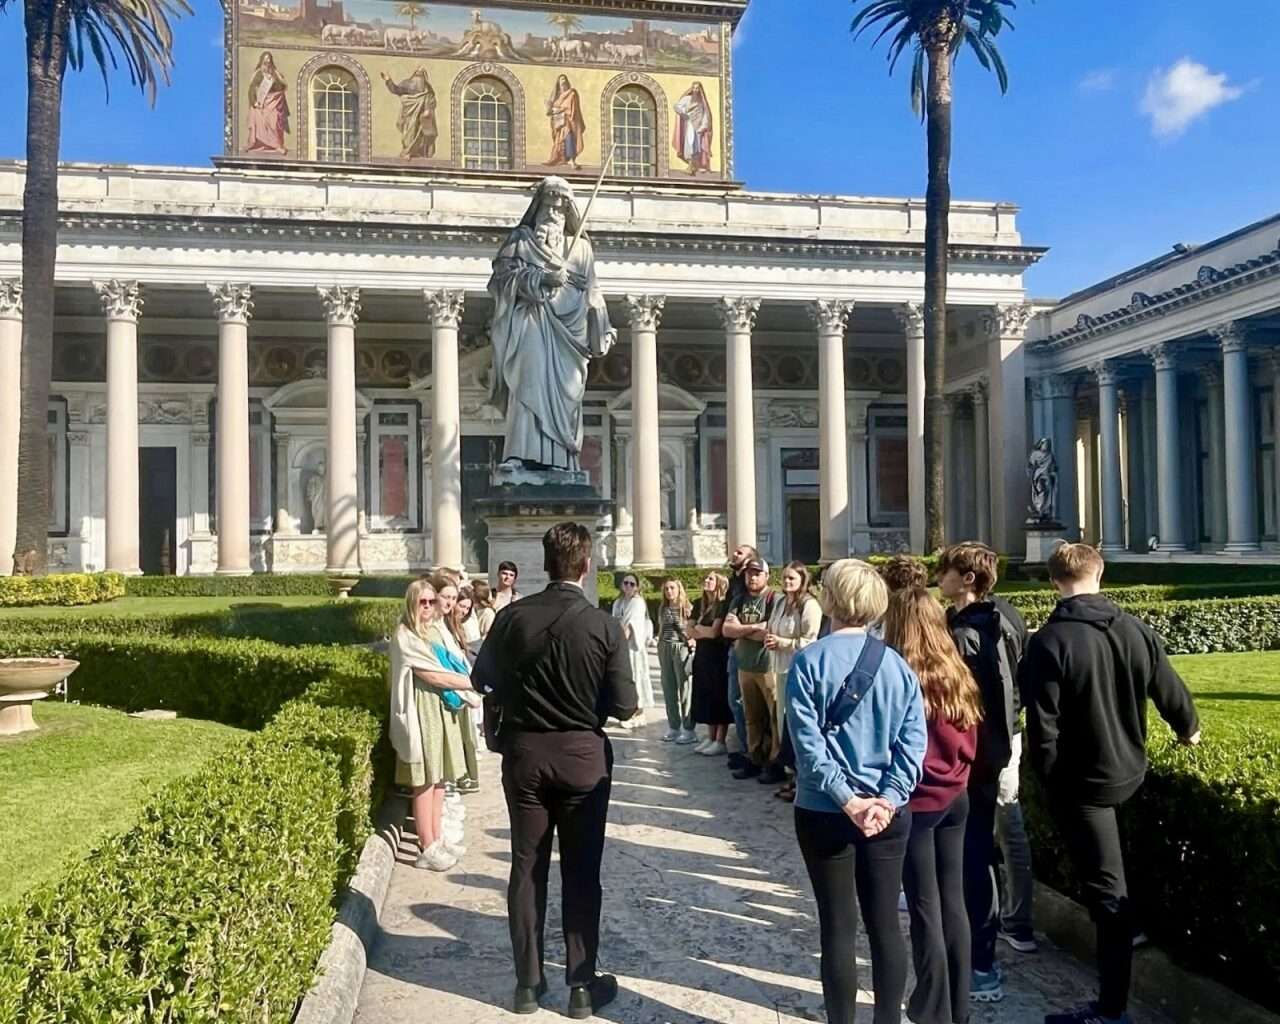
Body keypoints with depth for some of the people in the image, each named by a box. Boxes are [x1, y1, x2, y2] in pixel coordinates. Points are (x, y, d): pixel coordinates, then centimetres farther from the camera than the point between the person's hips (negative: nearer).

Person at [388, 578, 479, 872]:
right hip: (422, 711, -8)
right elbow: (432, 676, -16)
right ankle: (427, 849, 1)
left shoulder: (435, 630, 13)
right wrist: (473, 682, -12)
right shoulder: (405, 636, -12)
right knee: (425, 780, -4)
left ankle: (437, 839, 20)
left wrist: (464, 684, -4)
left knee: (440, 777, 11)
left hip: (443, 708, 8)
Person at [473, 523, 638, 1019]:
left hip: (524, 753, 2)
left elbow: (483, 679, 3)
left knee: (527, 867, 12)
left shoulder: (511, 616, -8)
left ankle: (528, 982, 20)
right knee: (581, 871, 9)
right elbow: (623, 705, -12)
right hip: (583, 755, -2)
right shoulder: (605, 626, -15)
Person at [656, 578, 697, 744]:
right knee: (668, 689, 8)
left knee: (685, 688, -5)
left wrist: (692, 640, -20)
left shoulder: (687, 607, -3)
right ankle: (674, 727, 16)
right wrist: (660, 649, 16)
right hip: (665, 649, 6)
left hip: (682, 648, -6)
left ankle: (688, 729, -2)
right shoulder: (663, 609, 13)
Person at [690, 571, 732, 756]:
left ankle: (721, 741, 2)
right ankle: (710, 738, 18)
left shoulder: (723, 605, -10)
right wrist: (707, 632, -10)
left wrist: (699, 627, -1)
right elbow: (690, 632, 7)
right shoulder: (699, 604, 11)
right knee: (705, 696, 9)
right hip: (702, 654, 7)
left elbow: (715, 632, -18)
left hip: (718, 656, -7)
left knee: (719, 697, -2)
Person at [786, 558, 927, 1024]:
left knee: (838, 928, 7)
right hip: (887, 813, 3)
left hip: (825, 812, -3)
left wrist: (848, 800, -15)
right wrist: (887, 798, -11)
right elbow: (913, 741, -6)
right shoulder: (898, 664, 0)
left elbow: (808, 744, -17)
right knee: (885, 923, 13)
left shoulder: (808, 662, -11)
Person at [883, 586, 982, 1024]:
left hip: (915, 803, -6)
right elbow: (970, 744, 10)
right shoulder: (958, 675, 2)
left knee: (925, 910, 4)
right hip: (955, 798, 6)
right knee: (953, 903, 14)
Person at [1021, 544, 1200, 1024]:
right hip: (1129, 771, 5)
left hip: (1081, 782, -5)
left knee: (1106, 891, 1)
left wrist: (1048, 780, -5)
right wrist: (1188, 730, 28)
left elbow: (1043, 726, -21)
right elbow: (1171, 691, 6)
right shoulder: (1136, 630, -5)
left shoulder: (1050, 641, -21)